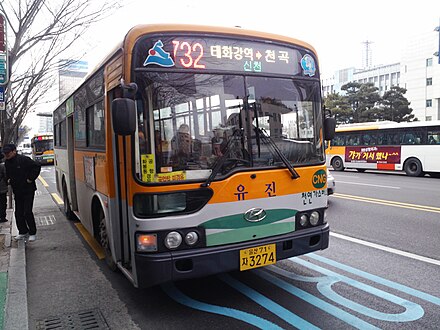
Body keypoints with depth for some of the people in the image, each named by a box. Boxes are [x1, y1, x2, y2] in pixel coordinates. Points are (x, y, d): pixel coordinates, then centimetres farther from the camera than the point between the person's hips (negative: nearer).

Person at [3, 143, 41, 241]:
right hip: (17, 191, 7)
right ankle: (23, 232, 25)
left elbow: (37, 166, -17)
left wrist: (31, 179, -17)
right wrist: (8, 179, 11)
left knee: (27, 212, -7)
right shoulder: (7, 163, 7)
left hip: (28, 190, -7)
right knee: (18, 213, 11)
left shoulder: (24, 159, -16)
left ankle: (32, 233, 5)